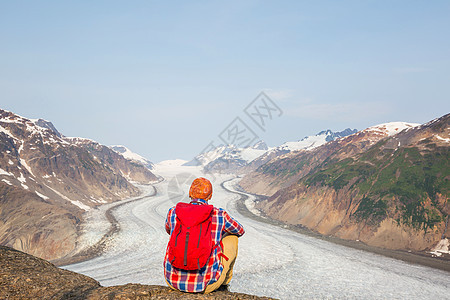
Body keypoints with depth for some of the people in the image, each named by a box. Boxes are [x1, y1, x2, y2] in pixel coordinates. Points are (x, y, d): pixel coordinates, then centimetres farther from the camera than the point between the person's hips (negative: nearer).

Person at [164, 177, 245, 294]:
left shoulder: (173, 212, 0)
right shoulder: (219, 215, -4)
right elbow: (240, 231, 18)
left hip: (173, 281, 3)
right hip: (206, 285, -2)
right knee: (232, 236, 20)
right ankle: (225, 278, 40)